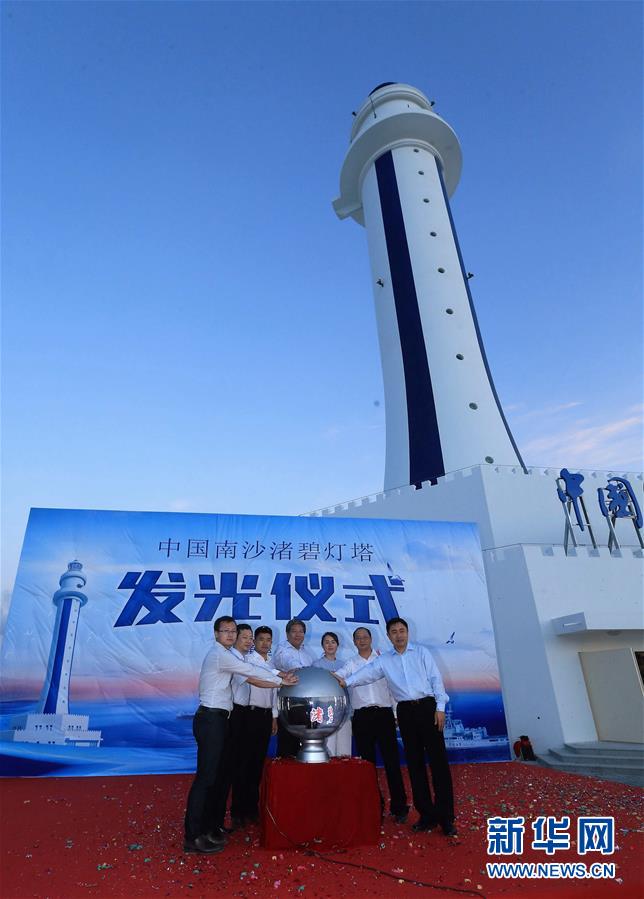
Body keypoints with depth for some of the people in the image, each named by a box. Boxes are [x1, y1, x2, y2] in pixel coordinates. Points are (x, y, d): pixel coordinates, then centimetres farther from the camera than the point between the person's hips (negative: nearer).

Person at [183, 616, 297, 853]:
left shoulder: (224, 655, 17)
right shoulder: (220, 654, -13)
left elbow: (250, 678, 14)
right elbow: (251, 671, -15)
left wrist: (279, 681, 6)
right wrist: (281, 680, -6)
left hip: (215, 719, 10)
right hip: (210, 719, -10)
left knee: (213, 775, 13)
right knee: (205, 776, -6)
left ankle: (205, 828, 22)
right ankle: (193, 837, 0)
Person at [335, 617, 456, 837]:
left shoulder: (421, 652, 3)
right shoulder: (384, 660, 8)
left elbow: (436, 679, 0)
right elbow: (366, 673, -3)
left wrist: (440, 707, -7)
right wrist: (347, 681, -20)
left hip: (427, 707, -2)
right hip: (405, 711, 3)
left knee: (438, 761, -2)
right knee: (415, 763, 7)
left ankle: (445, 816, 6)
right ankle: (427, 814, 18)